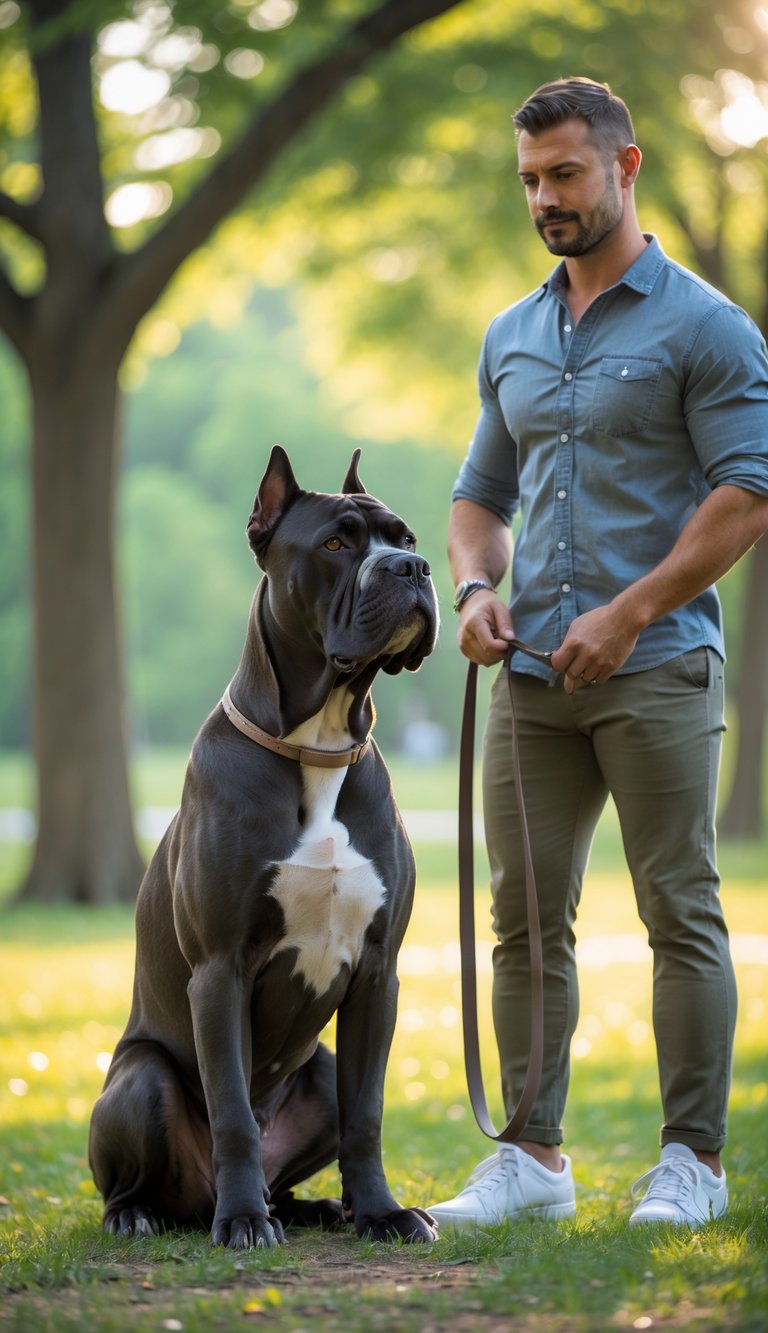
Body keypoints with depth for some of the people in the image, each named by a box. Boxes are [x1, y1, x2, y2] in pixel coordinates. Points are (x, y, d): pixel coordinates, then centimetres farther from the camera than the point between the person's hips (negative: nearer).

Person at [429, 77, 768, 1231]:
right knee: (527, 919, 4)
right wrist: (476, 587, 0)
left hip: (657, 668, -6)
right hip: (533, 674, 6)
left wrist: (627, 615, -16)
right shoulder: (511, 339, 16)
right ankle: (532, 1156, 10)